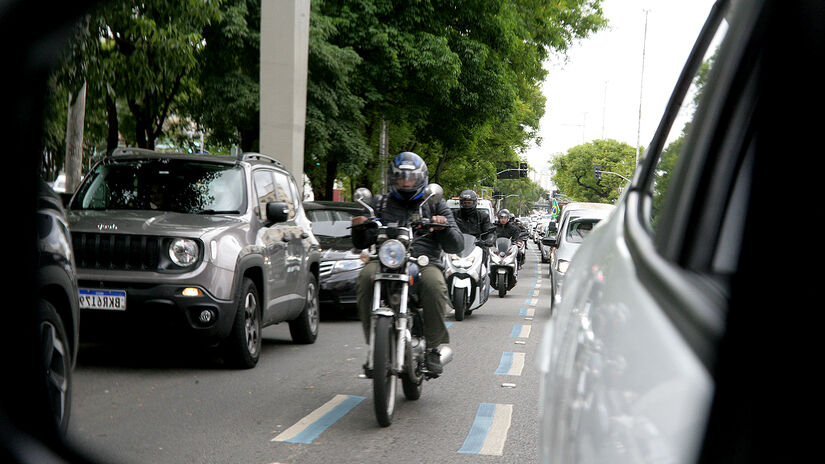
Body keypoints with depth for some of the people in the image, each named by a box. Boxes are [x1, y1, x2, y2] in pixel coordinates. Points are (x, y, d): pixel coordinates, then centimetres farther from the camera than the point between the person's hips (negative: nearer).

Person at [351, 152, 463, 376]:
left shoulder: (435, 205, 19)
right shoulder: (380, 204, 24)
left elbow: (456, 246, 11)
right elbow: (362, 244, 21)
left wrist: (444, 228, -9)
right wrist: (359, 229, -1)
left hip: (425, 262, -1)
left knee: (433, 283, -36)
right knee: (366, 277, -33)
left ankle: (433, 345, -19)